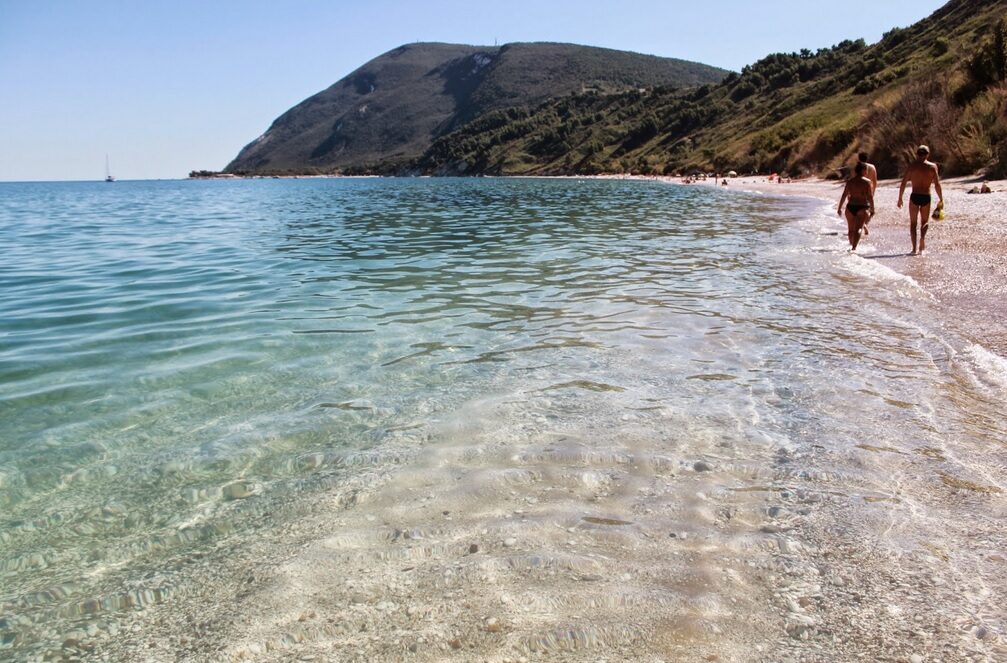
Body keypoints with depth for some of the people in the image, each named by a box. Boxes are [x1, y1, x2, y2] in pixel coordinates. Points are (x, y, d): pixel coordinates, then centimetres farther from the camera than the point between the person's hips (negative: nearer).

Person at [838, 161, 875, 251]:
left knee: (851, 229, 17)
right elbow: (870, 197, -7)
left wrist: (840, 208, 8)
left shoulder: (850, 181, 4)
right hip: (862, 207, -3)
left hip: (850, 207, 4)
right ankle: (854, 247, -25)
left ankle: (851, 245, 32)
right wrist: (872, 210, -1)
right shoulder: (867, 182, -4)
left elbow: (844, 195, 2)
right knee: (859, 228, -8)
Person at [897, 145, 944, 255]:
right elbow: (937, 185, -3)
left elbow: (903, 183, -2)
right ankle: (922, 236, -12)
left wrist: (900, 198, 6)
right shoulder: (932, 166, 1)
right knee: (925, 221, 19)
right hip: (926, 197, 1)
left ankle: (914, 248, 1)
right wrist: (941, 199, 4)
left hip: (914, 196, -1)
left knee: (913, 223, 8)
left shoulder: (912, 166, 1)